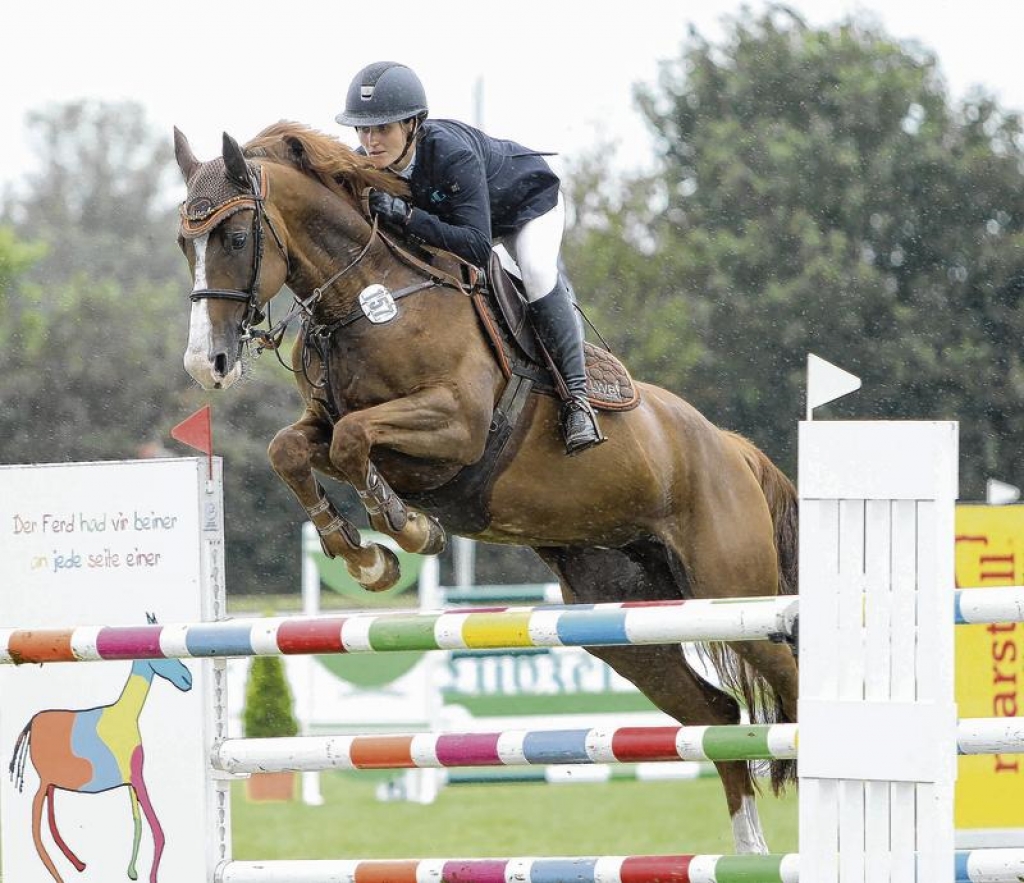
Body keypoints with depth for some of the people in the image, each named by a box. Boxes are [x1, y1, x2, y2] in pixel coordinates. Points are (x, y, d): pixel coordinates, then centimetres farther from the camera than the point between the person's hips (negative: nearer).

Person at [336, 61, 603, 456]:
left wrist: (406, 216, -58)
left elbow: (476, 247, -50)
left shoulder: (452, 154, -45)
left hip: (527, 199, -7)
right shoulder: (364, 167, -26)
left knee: (537, 274, -30)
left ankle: (576, 396, -26)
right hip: (452, 212, 7)